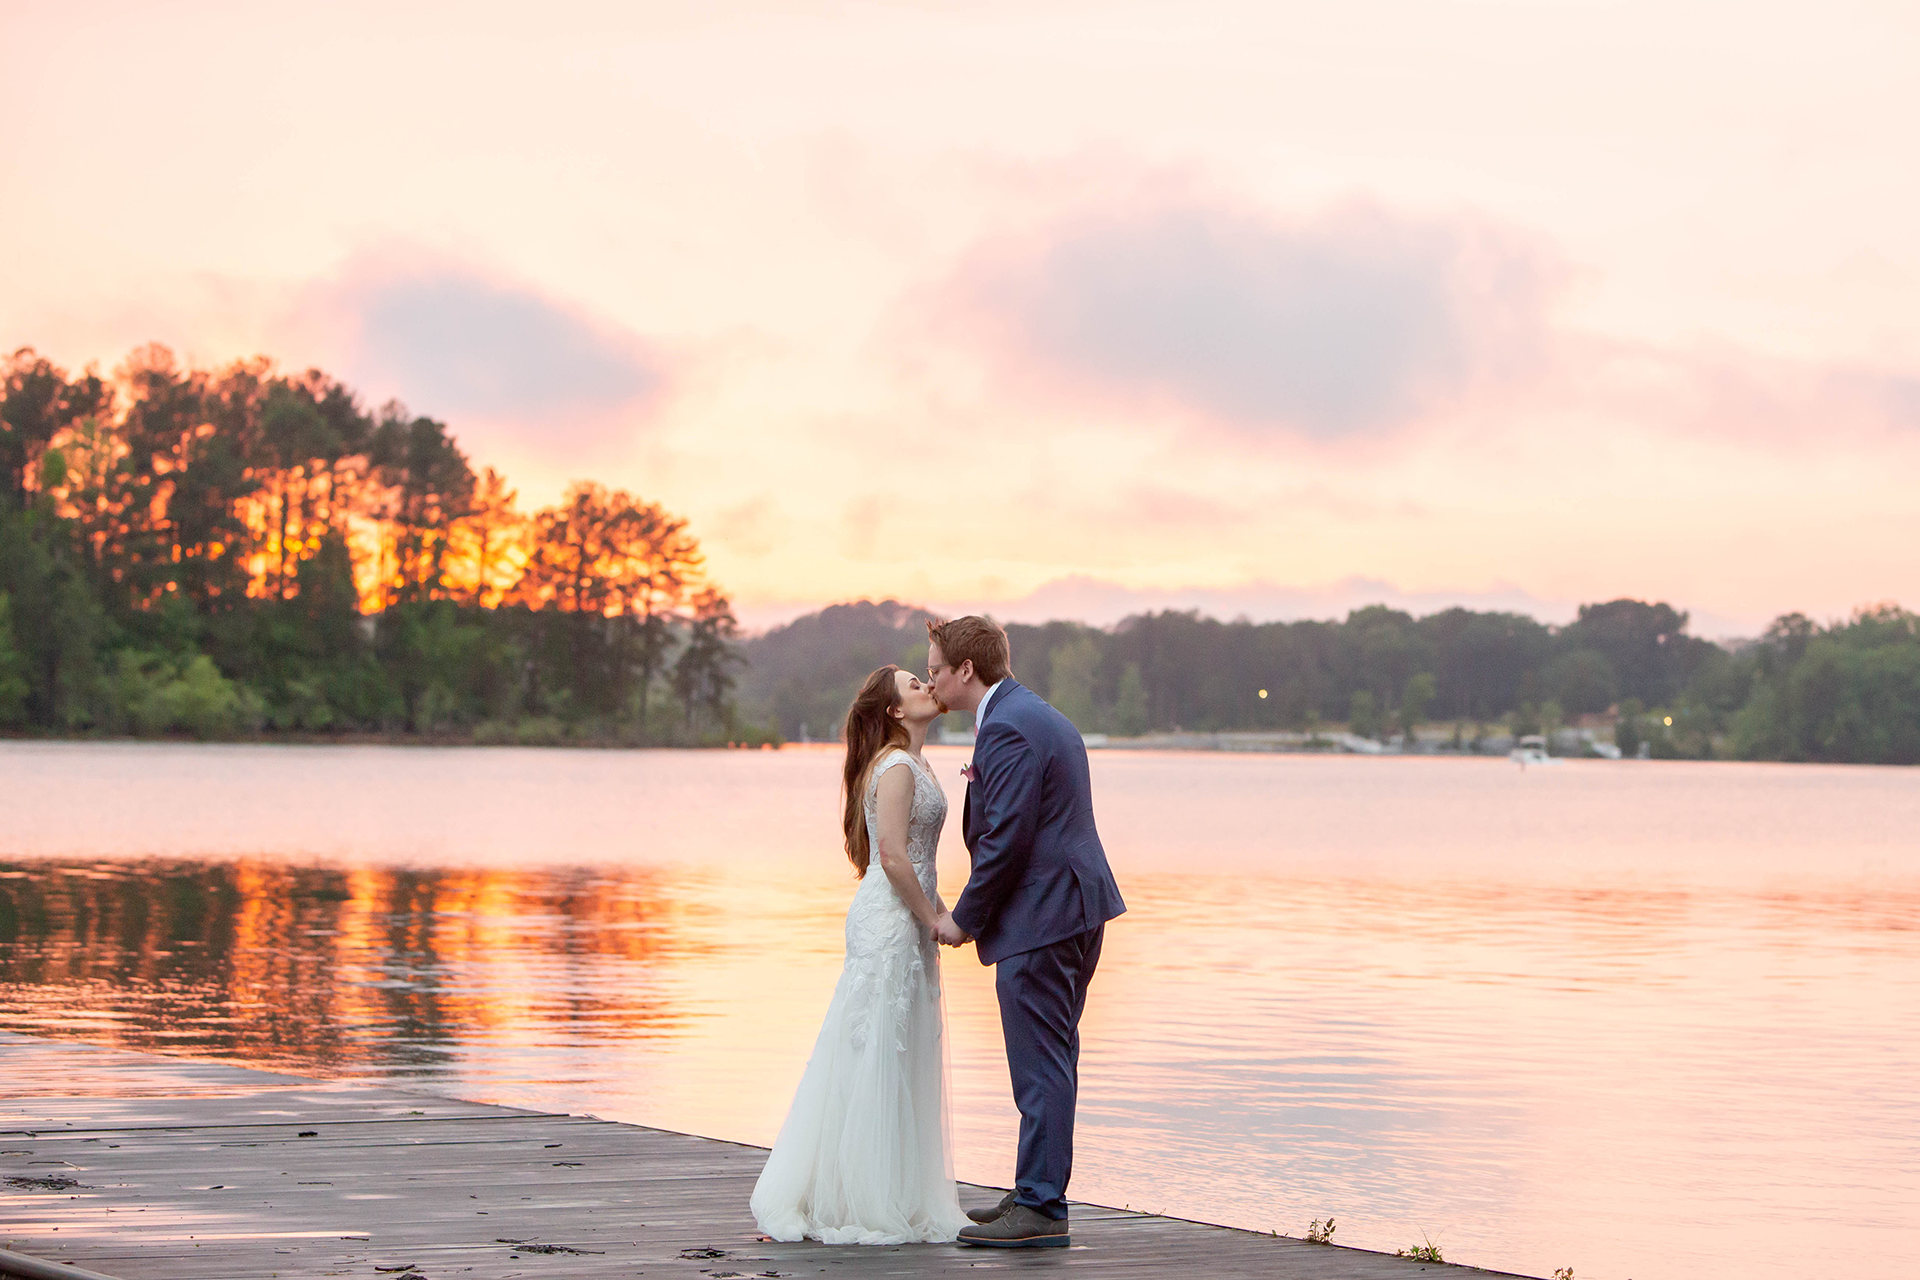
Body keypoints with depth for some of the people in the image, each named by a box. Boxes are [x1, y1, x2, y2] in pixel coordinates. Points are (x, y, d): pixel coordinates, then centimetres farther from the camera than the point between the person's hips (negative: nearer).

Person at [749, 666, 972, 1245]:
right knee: (879, 1056, -5)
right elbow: (893, 856, -21)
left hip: (906, 920, 10)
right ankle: (868, 1204, 0)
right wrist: (931, 918, -13)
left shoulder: (911, 764, 16)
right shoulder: (896, 768, -14)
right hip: (891, 921, -10)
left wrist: (939, 910, 10)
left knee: (896, 1060, 12)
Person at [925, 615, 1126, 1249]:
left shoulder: (1006, 728, -16)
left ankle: (1041, 1209, -4)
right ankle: (1037, 1193, 23)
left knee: (1041, 1069, -7)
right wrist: (977, 913, 18)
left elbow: (1006, 838, -21)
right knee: (1050, 1062, 16)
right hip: (1075, 911, 11)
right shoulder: (1040, 716, 18)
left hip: (1039, 919, -11)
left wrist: (964, 918, -9)